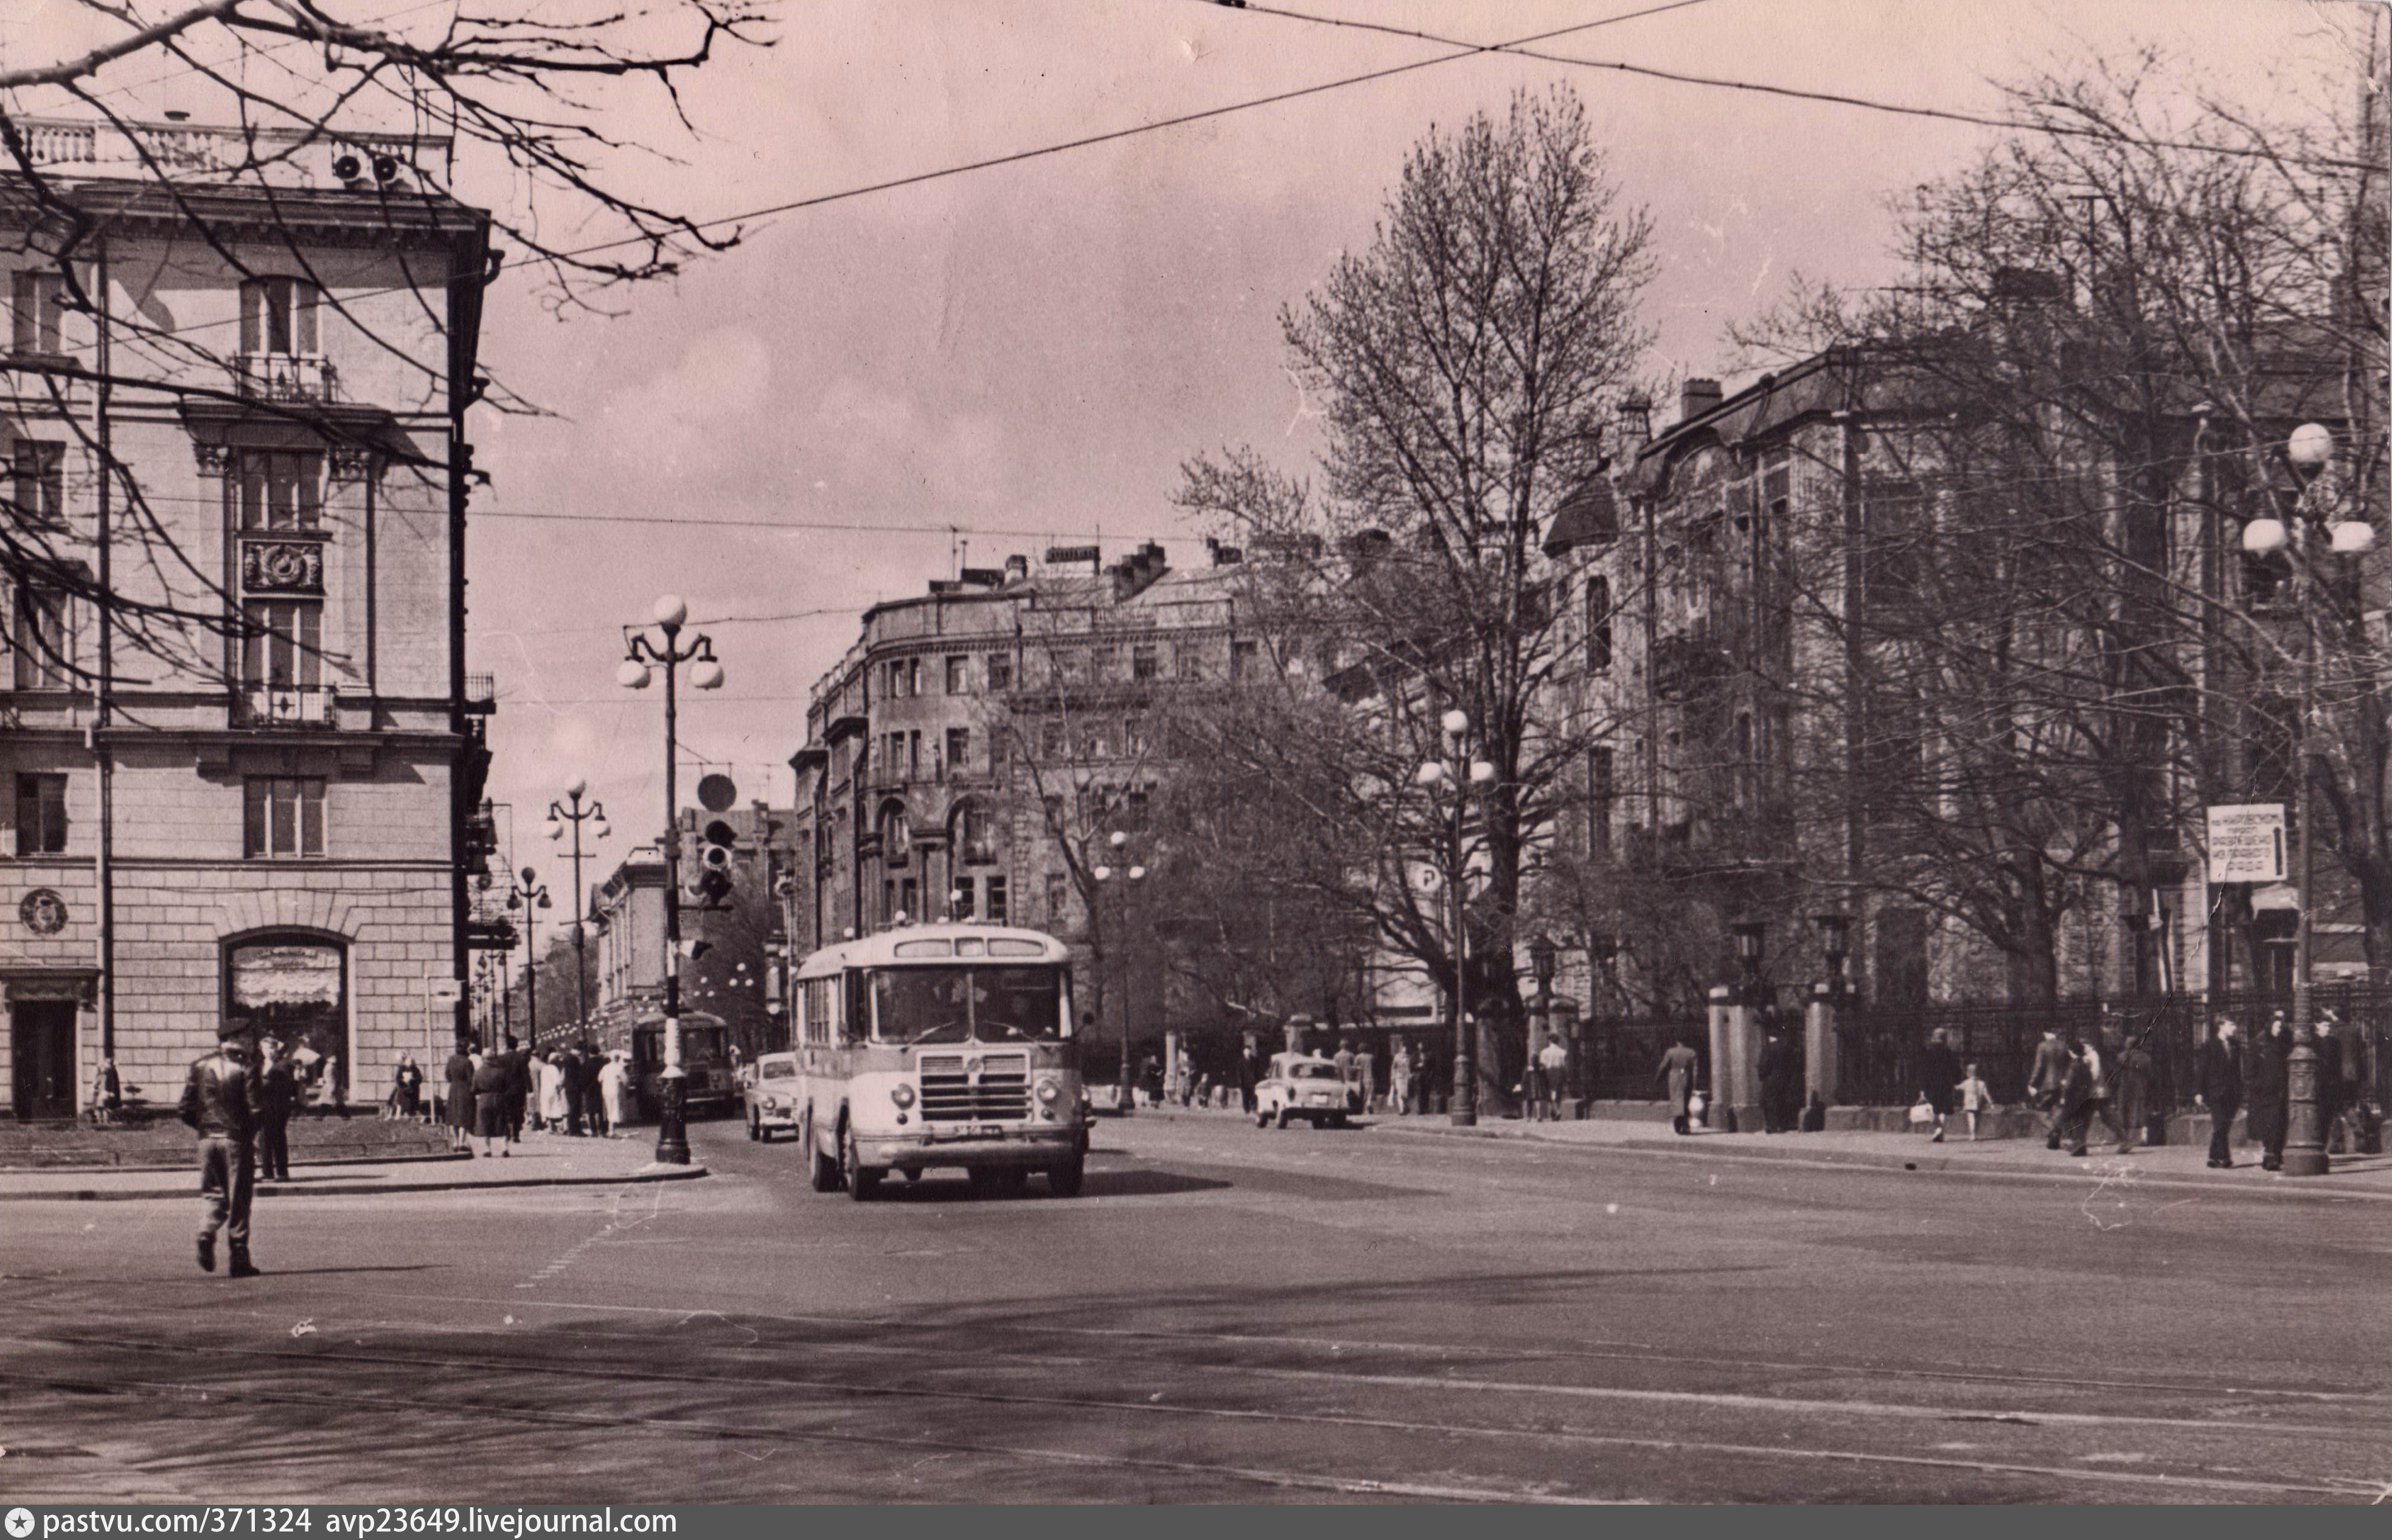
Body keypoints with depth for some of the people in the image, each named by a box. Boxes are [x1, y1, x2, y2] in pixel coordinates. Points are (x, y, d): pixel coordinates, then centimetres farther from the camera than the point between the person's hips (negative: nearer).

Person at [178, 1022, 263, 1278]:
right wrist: (253, 1133, 6)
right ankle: (239, 1260, 5)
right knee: (238, 1199, 4)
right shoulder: (245, 1069, -9)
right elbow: (255, 1109, -13)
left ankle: (206, 1232, -13)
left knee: (213, 1194, 15)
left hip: (208, 1139, 4)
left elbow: (185, 1110, 4)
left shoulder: (200, 1067, 4)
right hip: (237, 1141, -4)